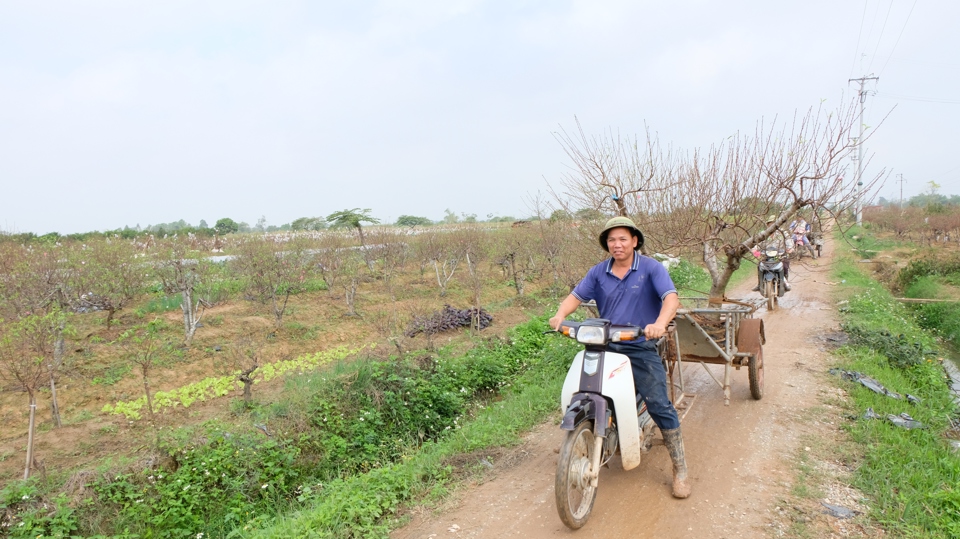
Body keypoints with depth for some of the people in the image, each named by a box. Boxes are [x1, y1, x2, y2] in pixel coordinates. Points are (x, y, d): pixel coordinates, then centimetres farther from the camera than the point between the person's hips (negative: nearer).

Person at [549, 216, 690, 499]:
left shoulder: (651, 268, -5)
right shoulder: (598, 272, 6)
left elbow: (671, 297, -17)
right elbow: (577, 295, 1)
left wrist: (660, 323, -38)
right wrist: (560, 314, -21)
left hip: (641, 349, -3)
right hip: (604, 348, 4)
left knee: (660, 407, -6)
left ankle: (680, 469, 7)